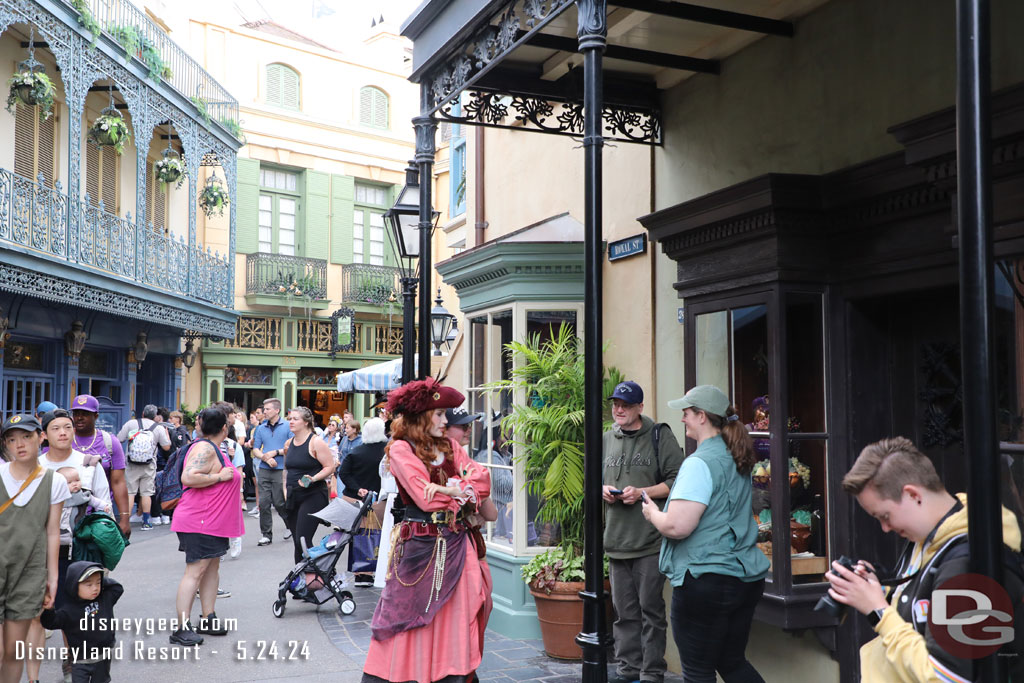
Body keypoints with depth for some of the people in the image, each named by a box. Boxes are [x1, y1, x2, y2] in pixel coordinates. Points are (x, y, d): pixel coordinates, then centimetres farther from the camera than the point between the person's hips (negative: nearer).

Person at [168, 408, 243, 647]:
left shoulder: (211, 448, 16)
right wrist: (221, 476, -22)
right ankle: (182, 628, -7)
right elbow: (188, 477, -29)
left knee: (212, 567, 14)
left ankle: (208, 619, 22)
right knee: (195, 571, -9)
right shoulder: (205, 449, -16)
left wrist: (231, 473, 21)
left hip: (213, 521, 11)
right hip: (199, 521, -11)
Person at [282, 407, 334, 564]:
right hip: (293, 497, 7)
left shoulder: (315, 442, -9)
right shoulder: (289, 443, 12)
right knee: (297, 542, 10)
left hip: (313, 496, -7)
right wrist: (285, 489, 15)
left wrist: (313, 478, -24)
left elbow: (330, 467, -10)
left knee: (303, 540, -15)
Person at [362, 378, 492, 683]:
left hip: (456, 544, 5)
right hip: (421, 546, -5)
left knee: (456, 618, 8)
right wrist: (465, 489, -4)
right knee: (413, 619, 1)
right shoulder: (401, 449, -6)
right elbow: (426, 499, -16)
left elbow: (483, 481, 1)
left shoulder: (450, 447, 12)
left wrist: (453, 487, -16)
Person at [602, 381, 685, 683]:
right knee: (624, 610, 12)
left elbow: (676, 481, -7)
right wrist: (602, 490, 1)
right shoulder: (606, 439, 13)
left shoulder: (660, 436, -3)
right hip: (616, 539, 5)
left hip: (650, 541, -5)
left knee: (651, 609, 0)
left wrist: (642, 493, -16)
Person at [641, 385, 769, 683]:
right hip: (747, 578, 9)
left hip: (705, 581, -9)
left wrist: (652, 513, -4)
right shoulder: (737, 459, 10)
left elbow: (677, 526, -25)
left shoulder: (700, 463, -18)